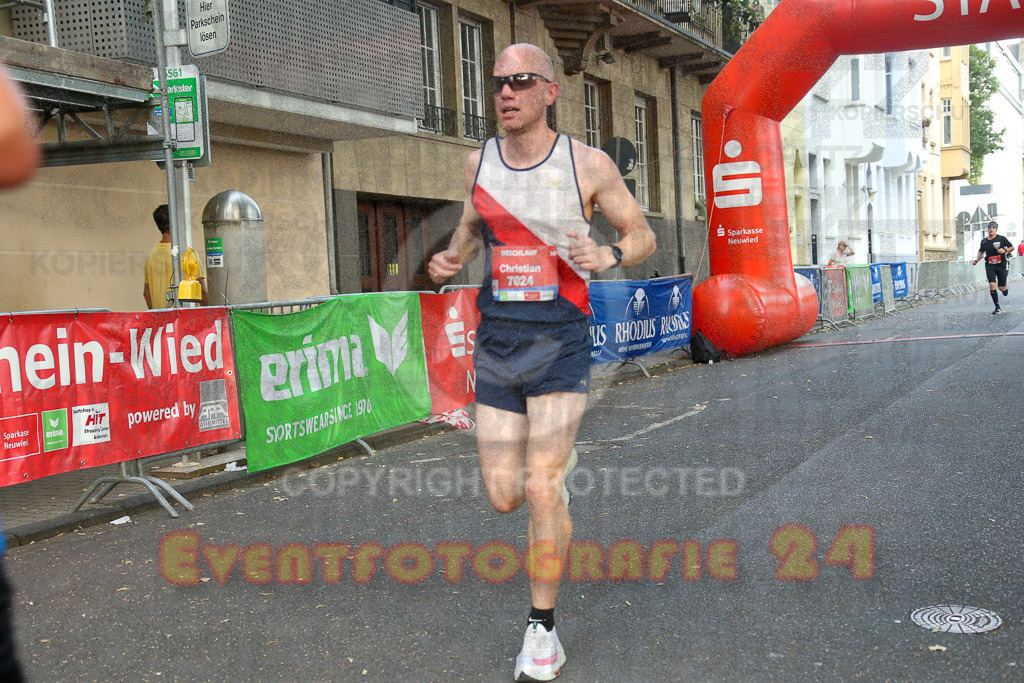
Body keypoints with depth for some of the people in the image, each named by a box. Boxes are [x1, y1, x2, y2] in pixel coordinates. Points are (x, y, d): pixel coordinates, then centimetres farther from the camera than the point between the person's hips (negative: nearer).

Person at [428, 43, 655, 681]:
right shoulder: (479, 163, 6)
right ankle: (558, 462, 42)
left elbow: (643, 234, 4)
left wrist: (609, 255, -19)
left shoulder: (587, 163, -5)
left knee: (541, 489, -11)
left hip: (561, 341, -4)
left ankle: (543, 627, 8)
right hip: (496, 341, 4)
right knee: (504, 496, 5)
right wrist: (452, 257, 4)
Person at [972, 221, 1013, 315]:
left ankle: (1005, 290, 42)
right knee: (992, 284, -16)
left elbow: (1012, 247, 7)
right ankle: (997, 308, -7)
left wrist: (1005, 250, -13)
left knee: (1001, 288, 0)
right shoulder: (984, 241, 6)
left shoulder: (1002, 239, -2)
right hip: (990, 266, 1)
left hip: (1001, 265, -1)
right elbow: (981, 251, 22)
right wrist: (977, 259, 6)